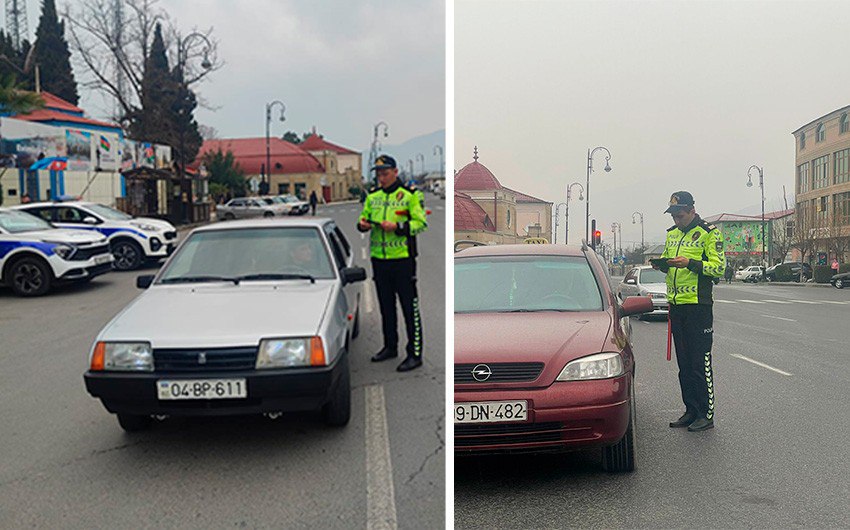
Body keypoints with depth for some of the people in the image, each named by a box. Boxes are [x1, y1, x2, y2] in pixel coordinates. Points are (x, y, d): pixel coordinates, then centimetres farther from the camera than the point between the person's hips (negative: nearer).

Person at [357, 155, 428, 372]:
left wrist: (397, 226, -21)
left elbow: (421, 223, -9)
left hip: (402, 258, -6)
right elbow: (364, 217, 19)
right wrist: (362, 224, -4)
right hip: (378, 258, 6)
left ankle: (415, 354, 3)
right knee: (386, 306, 16)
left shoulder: (410, 195, -5)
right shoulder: (372, 197, 12)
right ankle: (390, 347, 30)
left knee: (410, 307, -3)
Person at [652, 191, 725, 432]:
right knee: (684, 362, 11)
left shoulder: (709, 233, -5)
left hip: (698, 305, -7)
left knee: (700, 362, -3)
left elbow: (719, 267, -12)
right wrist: (662, 264, 2)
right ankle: (691, 410, 20)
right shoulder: (671, 234, 16)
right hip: (676, 304, 7)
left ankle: (707, 414, 4)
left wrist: (690, 263, -23)